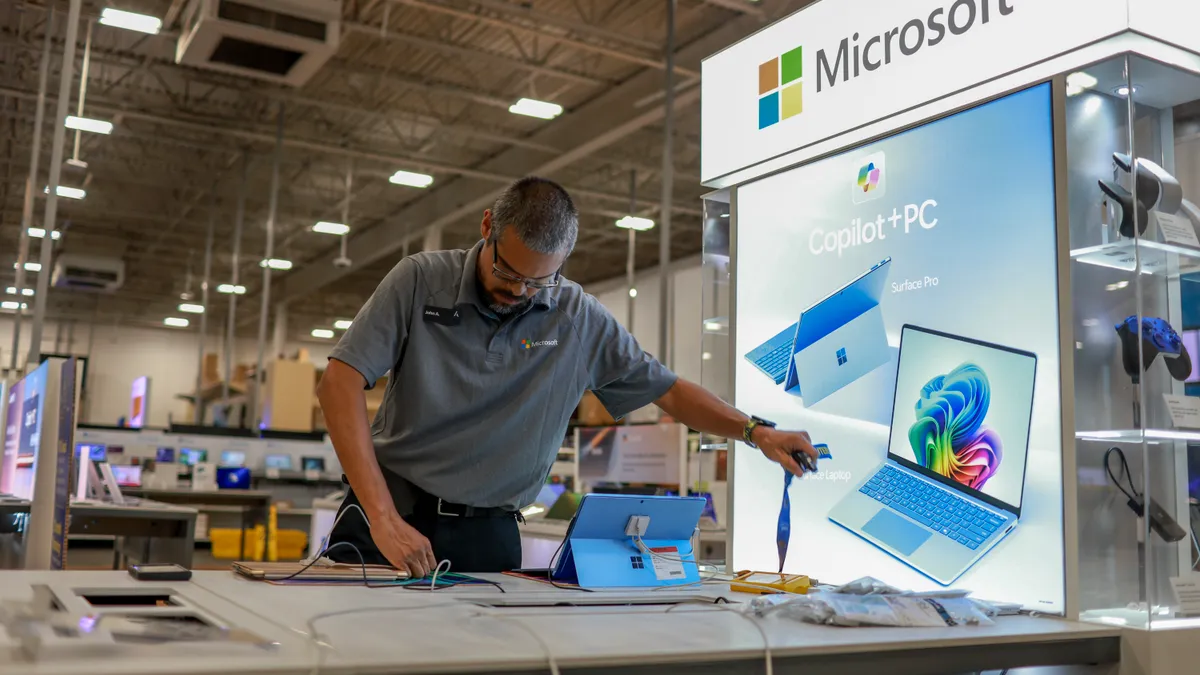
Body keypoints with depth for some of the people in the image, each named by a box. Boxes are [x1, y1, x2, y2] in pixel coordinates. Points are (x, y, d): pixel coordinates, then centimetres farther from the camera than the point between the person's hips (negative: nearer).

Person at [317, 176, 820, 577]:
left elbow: (667, 390, 9)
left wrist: (756, 433, -6)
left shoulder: (580, 321, 1)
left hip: (488, 532, 2)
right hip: (394, 509, -1)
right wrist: (383, 519, -23)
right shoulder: (420, 280, -7)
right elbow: (341, 382, -13)